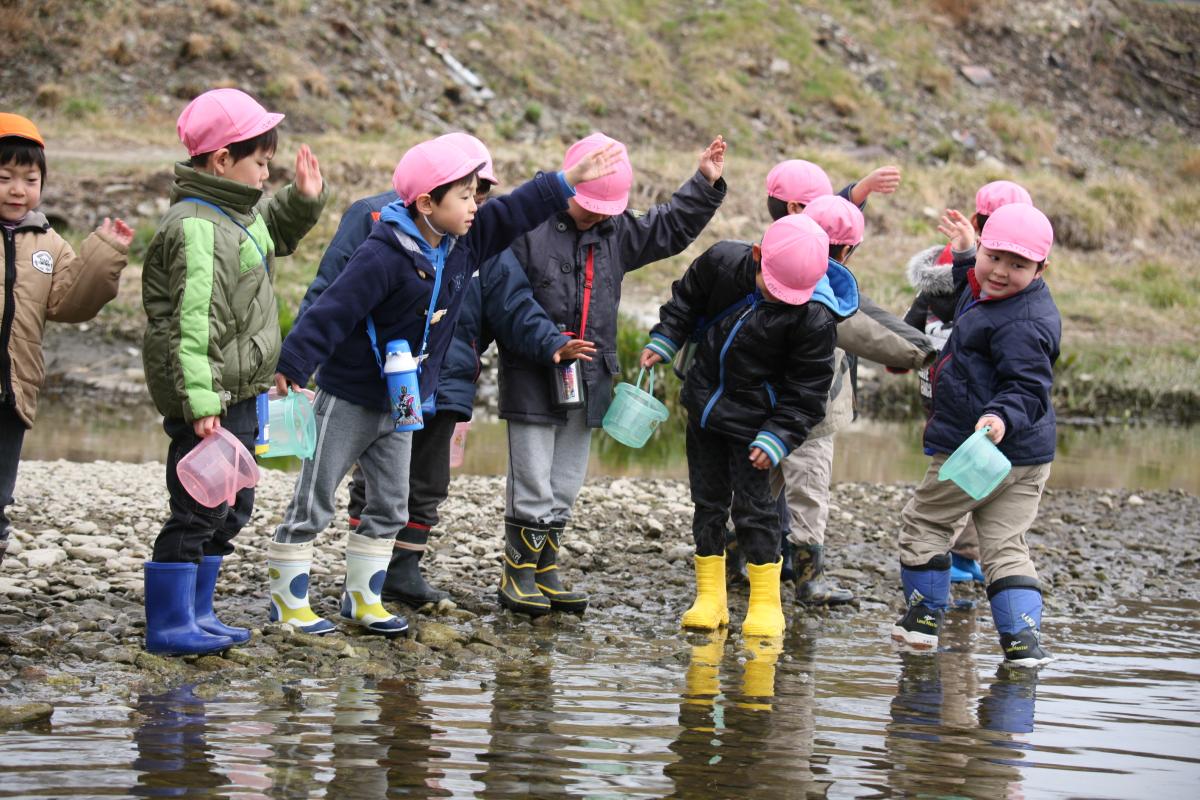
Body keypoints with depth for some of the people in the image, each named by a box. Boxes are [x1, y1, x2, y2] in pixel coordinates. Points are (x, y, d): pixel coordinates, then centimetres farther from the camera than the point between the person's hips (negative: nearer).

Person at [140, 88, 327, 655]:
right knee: (198, 512, -7)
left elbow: (276, 234, 37)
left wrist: (303, 200, 17)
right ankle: (169, 625, -1)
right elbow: (194, 323, -26)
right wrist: (200, 401, -31)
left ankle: (195, 613, 26)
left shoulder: (240, 214, 12)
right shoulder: (195, 227, -19)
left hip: (241, 395, 10)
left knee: (230, 511, 17)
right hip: (210, 397, -10)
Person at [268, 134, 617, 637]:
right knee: (313, 503, 0)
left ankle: (363, 599, 23)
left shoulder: (462, 246, 0)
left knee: (390, 508, 13)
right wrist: (291, 367, -31)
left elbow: (513, 214, 10)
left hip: (402, 404, 8)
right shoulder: (383, 257, -24)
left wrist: (568, 181, 8)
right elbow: (332, 312, -27)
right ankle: (287, 600, 7)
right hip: (348, 401, -8)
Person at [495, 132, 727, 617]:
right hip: (533, 377, -6)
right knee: (532, 483, -4)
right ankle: (518, 576, 5)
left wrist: (705, 185, 10)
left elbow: (670, 228, 21)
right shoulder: (526, 226, -9)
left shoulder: (615, 231, 11)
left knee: (566, 486, 11)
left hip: (589, 377, 6)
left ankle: (546, 572, 20)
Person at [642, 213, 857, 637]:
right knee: (708, 502, 11)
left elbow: (806, 391, -15)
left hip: (753, 420, -5)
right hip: (704, 406, 5)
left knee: (753, 507, -4)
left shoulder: (814, 317, -25)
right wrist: (664, 340, 4)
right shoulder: (723, 262, -14)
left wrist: (777, 437, -19)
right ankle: (709, 598, 20)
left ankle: (766, 603, 8)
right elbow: (687, 299, 9)